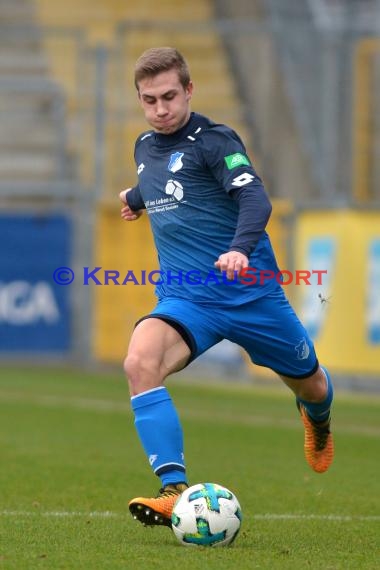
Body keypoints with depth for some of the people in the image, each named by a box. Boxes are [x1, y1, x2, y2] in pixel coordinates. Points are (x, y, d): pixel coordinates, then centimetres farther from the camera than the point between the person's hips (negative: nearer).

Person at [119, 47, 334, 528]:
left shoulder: (212, 140, -9)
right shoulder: (145, 147, 11)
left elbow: (256, 200, -23)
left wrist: (239, 249, -41)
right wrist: (137, 197, 56)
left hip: (250, 291, -4)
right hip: (184, 299, 4)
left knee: (309, 385, 14)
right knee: (140, 361, -28)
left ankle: (317, 417, 57)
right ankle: (175, 491, -34)